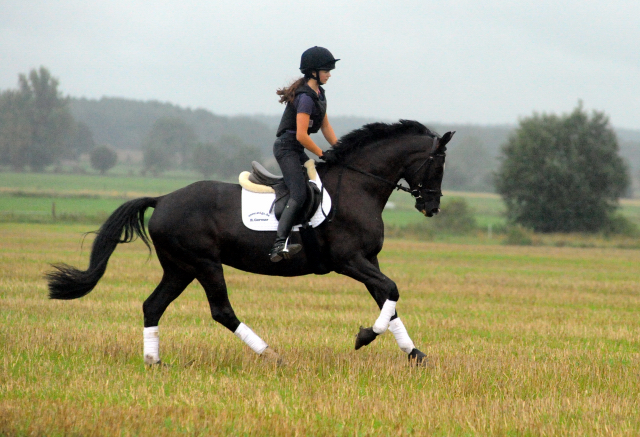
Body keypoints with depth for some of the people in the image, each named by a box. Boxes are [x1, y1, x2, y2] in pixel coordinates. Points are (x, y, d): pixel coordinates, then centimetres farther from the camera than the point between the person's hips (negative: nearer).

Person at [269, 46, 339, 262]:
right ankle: (279, 245, -37)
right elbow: (301, 135, -22)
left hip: (297, 151, 11)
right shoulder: (305, 97, -19)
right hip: (287, 148, -11)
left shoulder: (318, 93, 12)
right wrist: (323, 155, -12)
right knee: (299, 195, -24)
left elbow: (325, 126, 17)